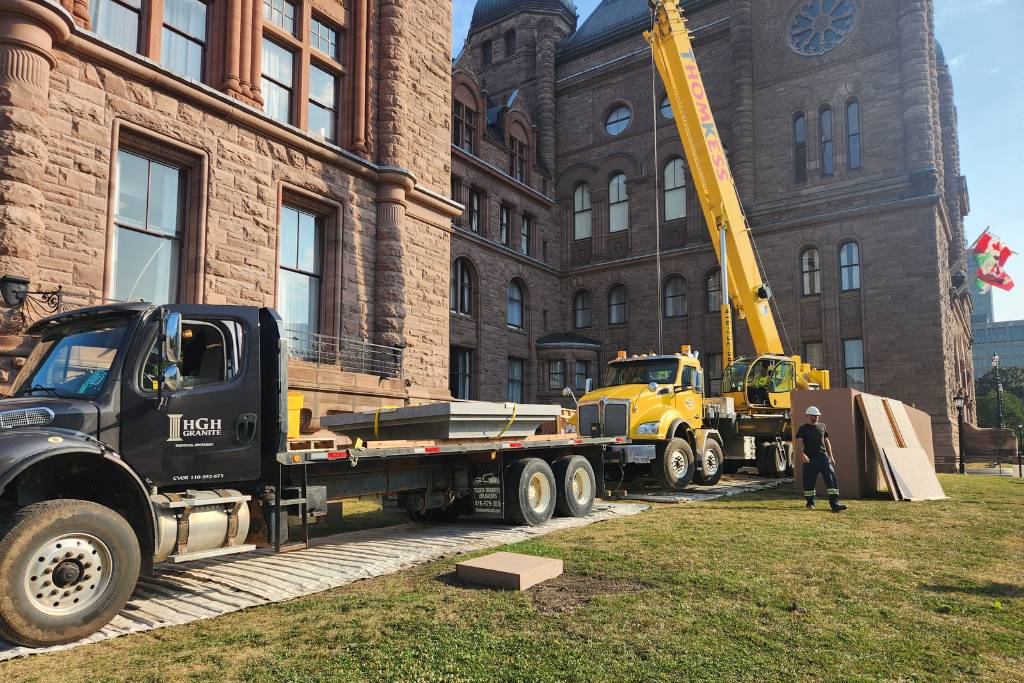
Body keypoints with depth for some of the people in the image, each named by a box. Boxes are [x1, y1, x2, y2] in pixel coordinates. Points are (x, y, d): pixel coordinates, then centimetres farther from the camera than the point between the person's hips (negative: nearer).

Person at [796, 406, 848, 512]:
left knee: (831, 478, -10)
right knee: (809, 481, 3)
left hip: (823, 457, 3)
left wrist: (831, 456, 18)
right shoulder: (803, 429, 2)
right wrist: (803, 454, -27)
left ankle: (835, 504, -14)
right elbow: (800, 442, -9)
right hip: (809, 459, -3)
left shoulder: (822, 426, 15)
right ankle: (810, 503, 20)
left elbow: (827, 441, 21)